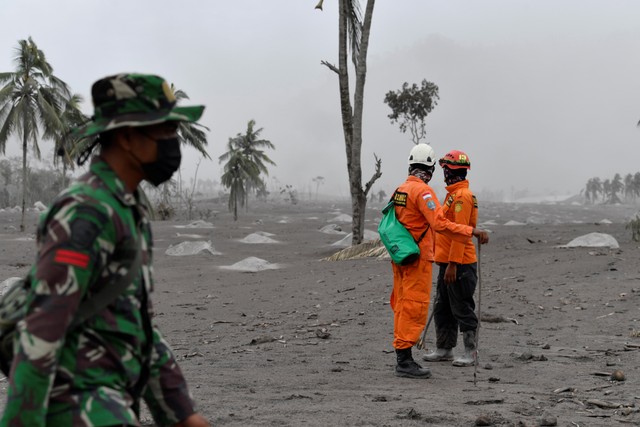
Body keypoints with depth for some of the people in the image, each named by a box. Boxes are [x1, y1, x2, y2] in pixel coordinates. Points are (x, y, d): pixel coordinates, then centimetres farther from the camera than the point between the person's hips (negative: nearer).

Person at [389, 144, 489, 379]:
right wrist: (473, 231, -25)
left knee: (402, 306, 13)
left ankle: (402, 358, 18)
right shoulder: (423, 191, -16)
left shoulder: (400, 189, 11)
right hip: (418, 258, -9)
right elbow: (440, 224, -25)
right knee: (414, 307, -6)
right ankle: (405, 361, -7)